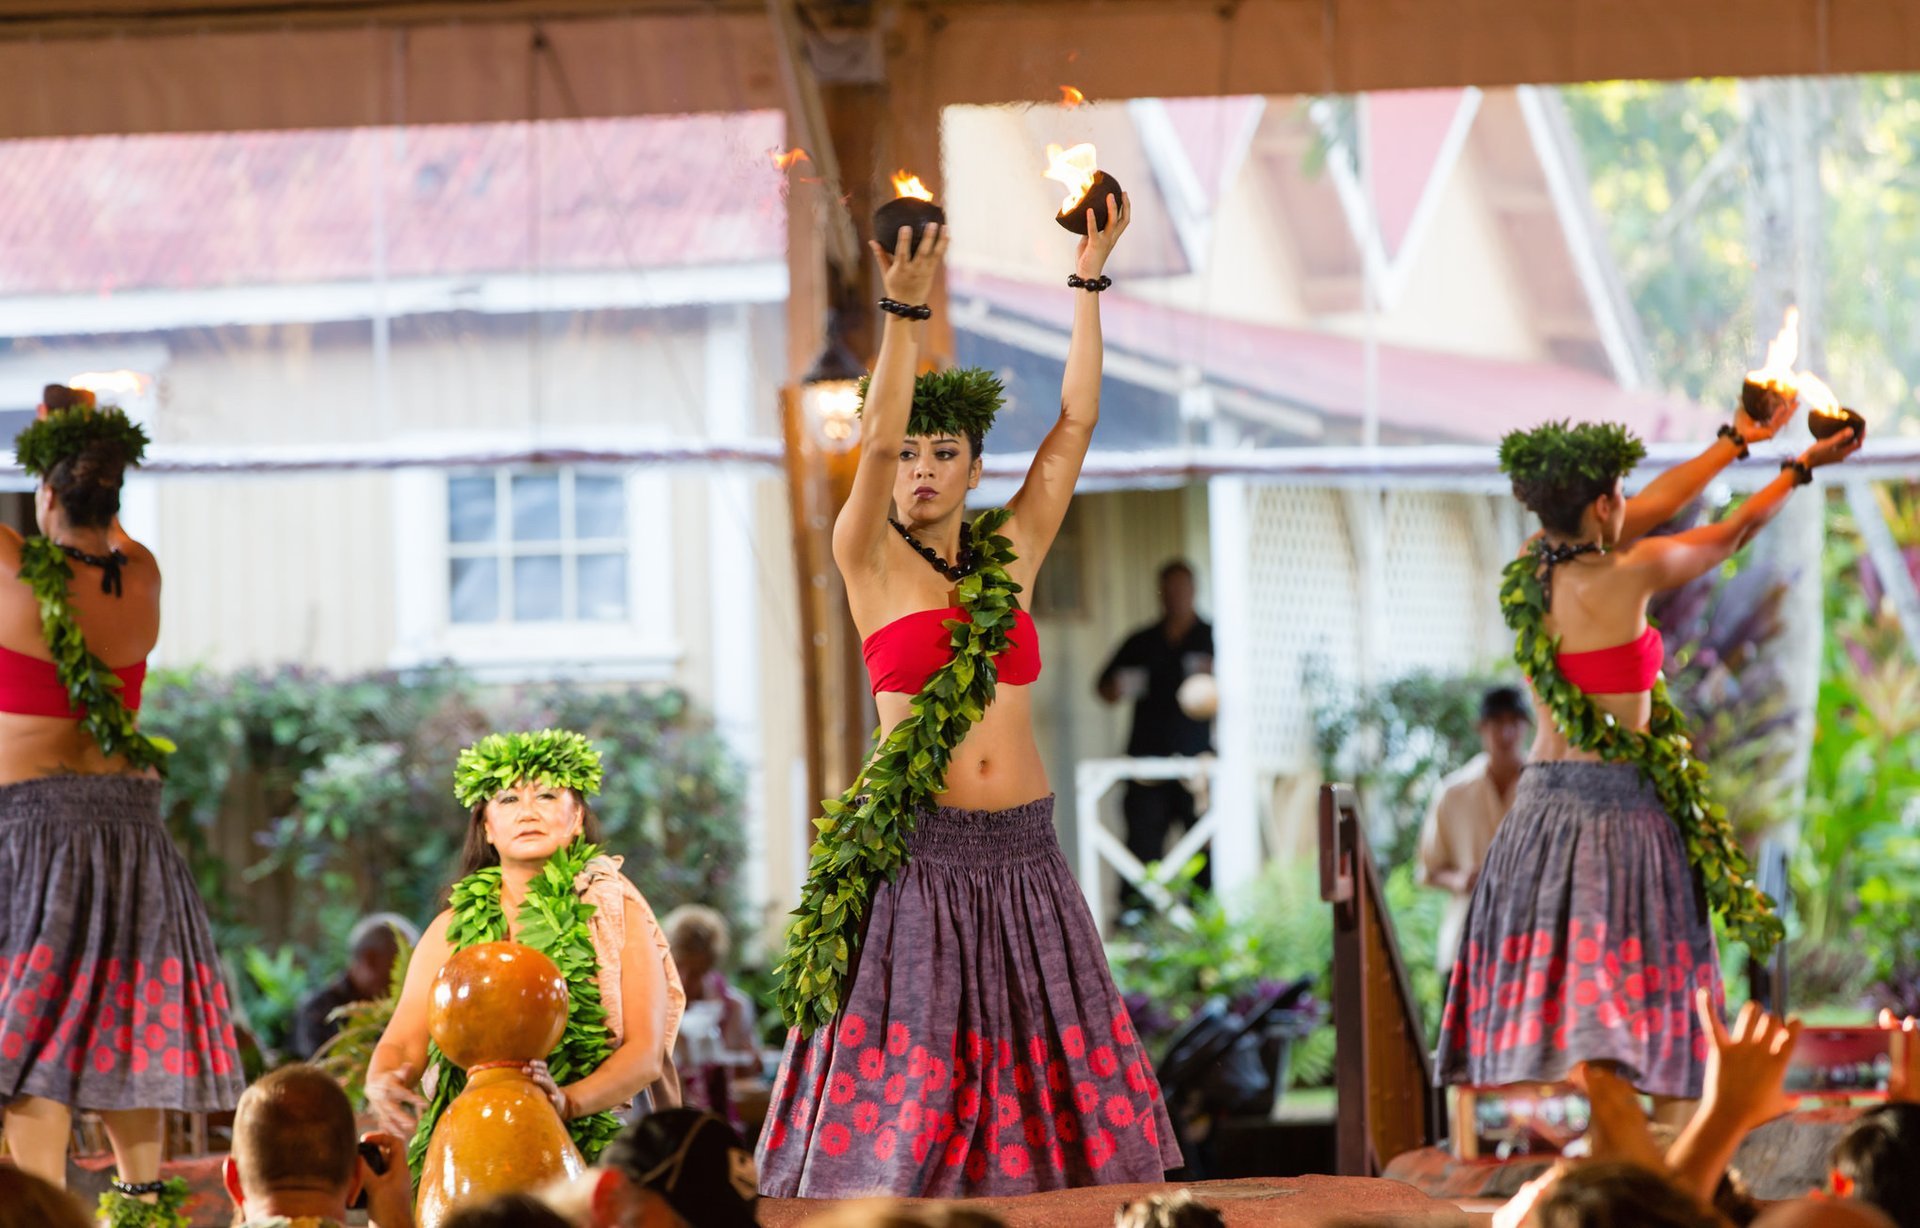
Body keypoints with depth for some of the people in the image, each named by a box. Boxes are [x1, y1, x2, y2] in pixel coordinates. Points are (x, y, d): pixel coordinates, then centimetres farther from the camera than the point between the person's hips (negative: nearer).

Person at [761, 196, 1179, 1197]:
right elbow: (876, 443, -14)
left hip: (1020, 858, 4)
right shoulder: (870, 560, 1)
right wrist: (903, 311, -25)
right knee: (897, 1098, -5)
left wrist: (1090, 279, 2)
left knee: (1036, 1080, 3)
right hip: (911, 856, -4)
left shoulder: (1009, 554, 11)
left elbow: (1076, 421, 7)